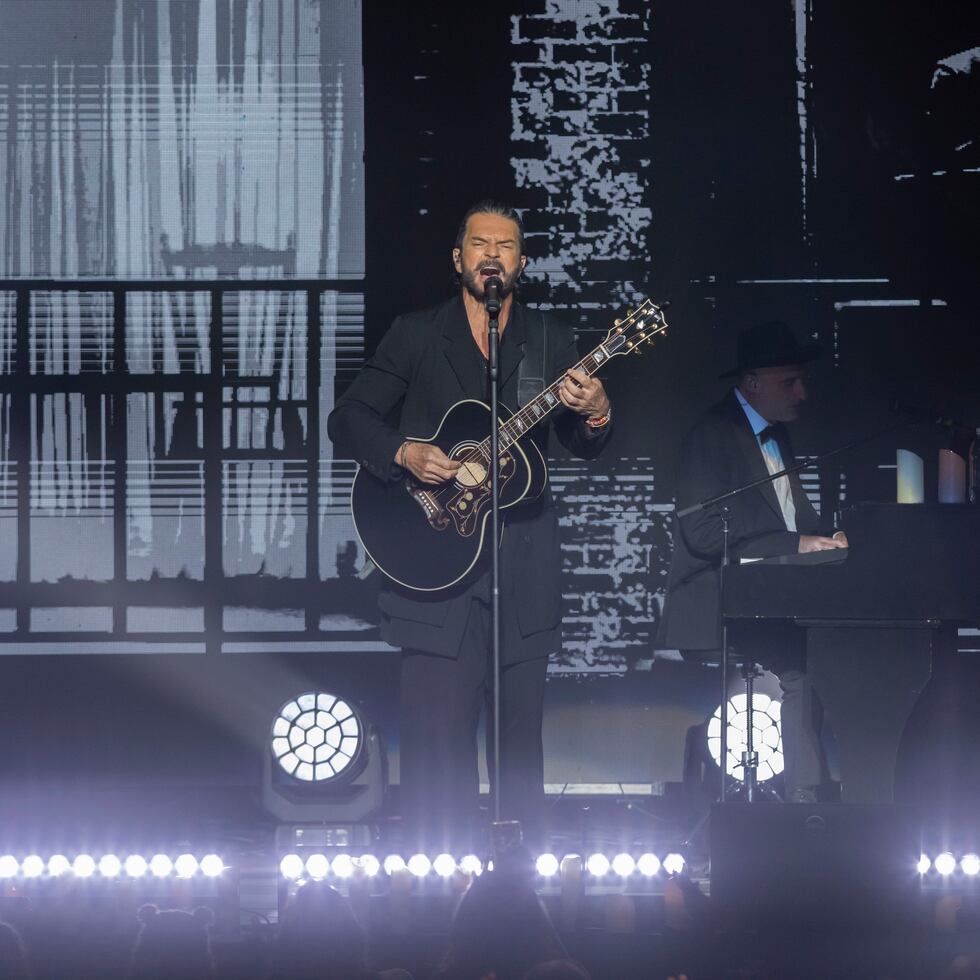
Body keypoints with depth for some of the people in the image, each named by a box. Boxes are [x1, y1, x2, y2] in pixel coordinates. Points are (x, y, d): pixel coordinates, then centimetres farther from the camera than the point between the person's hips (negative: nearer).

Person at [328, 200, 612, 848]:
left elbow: (584, 449, 4)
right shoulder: (415, 335, 7)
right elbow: (348, 420, 4)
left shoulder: (551, 343, 11)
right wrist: (404, 453, -14)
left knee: (521, 731, 5)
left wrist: (594, 414, -19)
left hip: (523, 564, 2)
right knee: (438, 732, -5)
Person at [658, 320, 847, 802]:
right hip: (718, 613, -8)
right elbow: (703, 530, -18)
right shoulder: (713, 434, -8)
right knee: (803, 659, -30)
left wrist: (826, 535, 3)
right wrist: (795, 543, -20)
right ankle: (804, 794, -23)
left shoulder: (776, 435, 21)